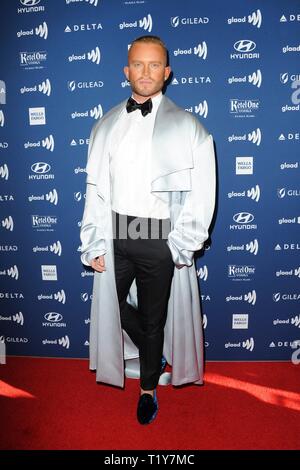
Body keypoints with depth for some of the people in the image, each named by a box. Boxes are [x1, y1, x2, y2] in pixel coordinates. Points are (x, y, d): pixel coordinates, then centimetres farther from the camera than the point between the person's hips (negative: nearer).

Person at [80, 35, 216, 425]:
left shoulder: (188, 127, -1)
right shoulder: (106, 126, 8)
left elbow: (201, 194, -6)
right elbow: (96, 189, 4)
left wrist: (182, 245, -11)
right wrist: (94, 244, -1)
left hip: (159, 237, -3)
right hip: (115, 233, 4)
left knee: (153, 316, 12)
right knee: (112, 305, 14)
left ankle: (149, 389, 39)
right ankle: (154, 355, 46)